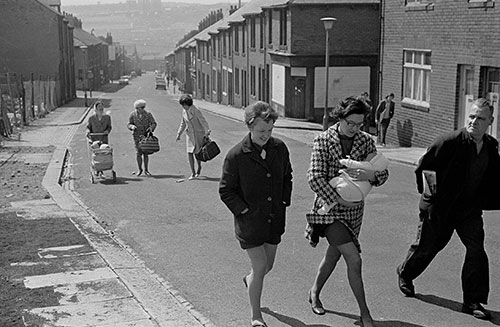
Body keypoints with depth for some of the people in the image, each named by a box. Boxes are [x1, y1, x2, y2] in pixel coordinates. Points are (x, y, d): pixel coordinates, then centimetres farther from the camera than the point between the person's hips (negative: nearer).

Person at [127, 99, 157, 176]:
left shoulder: (148, 114, 0)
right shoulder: (133, 114, 2)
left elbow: (154, 123, 2)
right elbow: (129, 124, 7)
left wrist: (151, 128, -19)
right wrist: (132, 126, -16)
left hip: (146, 135, 0)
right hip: (137, 136, 0)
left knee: (146, 153, 2)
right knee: (138, 153, -4)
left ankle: (146, 170, 11)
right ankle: (139, 169, 9)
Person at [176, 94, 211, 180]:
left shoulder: (195, 111, -16)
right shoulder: (184, 111, 5)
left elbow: (203, 121, -18)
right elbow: (183, 124, 18)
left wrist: (207, 132, -27)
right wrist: (179, 134, 18)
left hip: (198, 134, -5)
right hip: (189, 134, 5)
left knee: (197, 152, 1)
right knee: (189, 153, -4)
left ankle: (199, 167, 31)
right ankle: (193, 173, 1)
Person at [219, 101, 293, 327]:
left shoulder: (279, 149, -1)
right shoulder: (236, 155, -15)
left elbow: (287, 177, 16)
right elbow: (225, 191, -7)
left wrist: (284, 202, 6)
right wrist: (244, 211, -12)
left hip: (274, 219, 5)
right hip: (250, 222, -5)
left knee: (267, 266, 16)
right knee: (260, 267, -5)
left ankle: (250, 280, 52)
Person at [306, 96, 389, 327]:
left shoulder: (365, 141, 1)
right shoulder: (323, 141, -11)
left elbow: (383, 173, 0)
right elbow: (315, 178, -18)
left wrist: (370, 175, -23)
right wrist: (339, 201, -21)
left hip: (354, 208, 5)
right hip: (330, 206, -5)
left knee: (333, 255, 20)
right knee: (354, 259, -13)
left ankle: (315, 293, 45)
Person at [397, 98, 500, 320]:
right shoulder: (449, 142, -20)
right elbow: (422, 168, -12)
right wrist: (428, 193, -11)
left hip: (470, 209, 4)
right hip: (439, 207, -4)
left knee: (476, 249, -10)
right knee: (426, 247, 11)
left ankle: (473, 301, 1)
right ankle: (405, 274, 42)